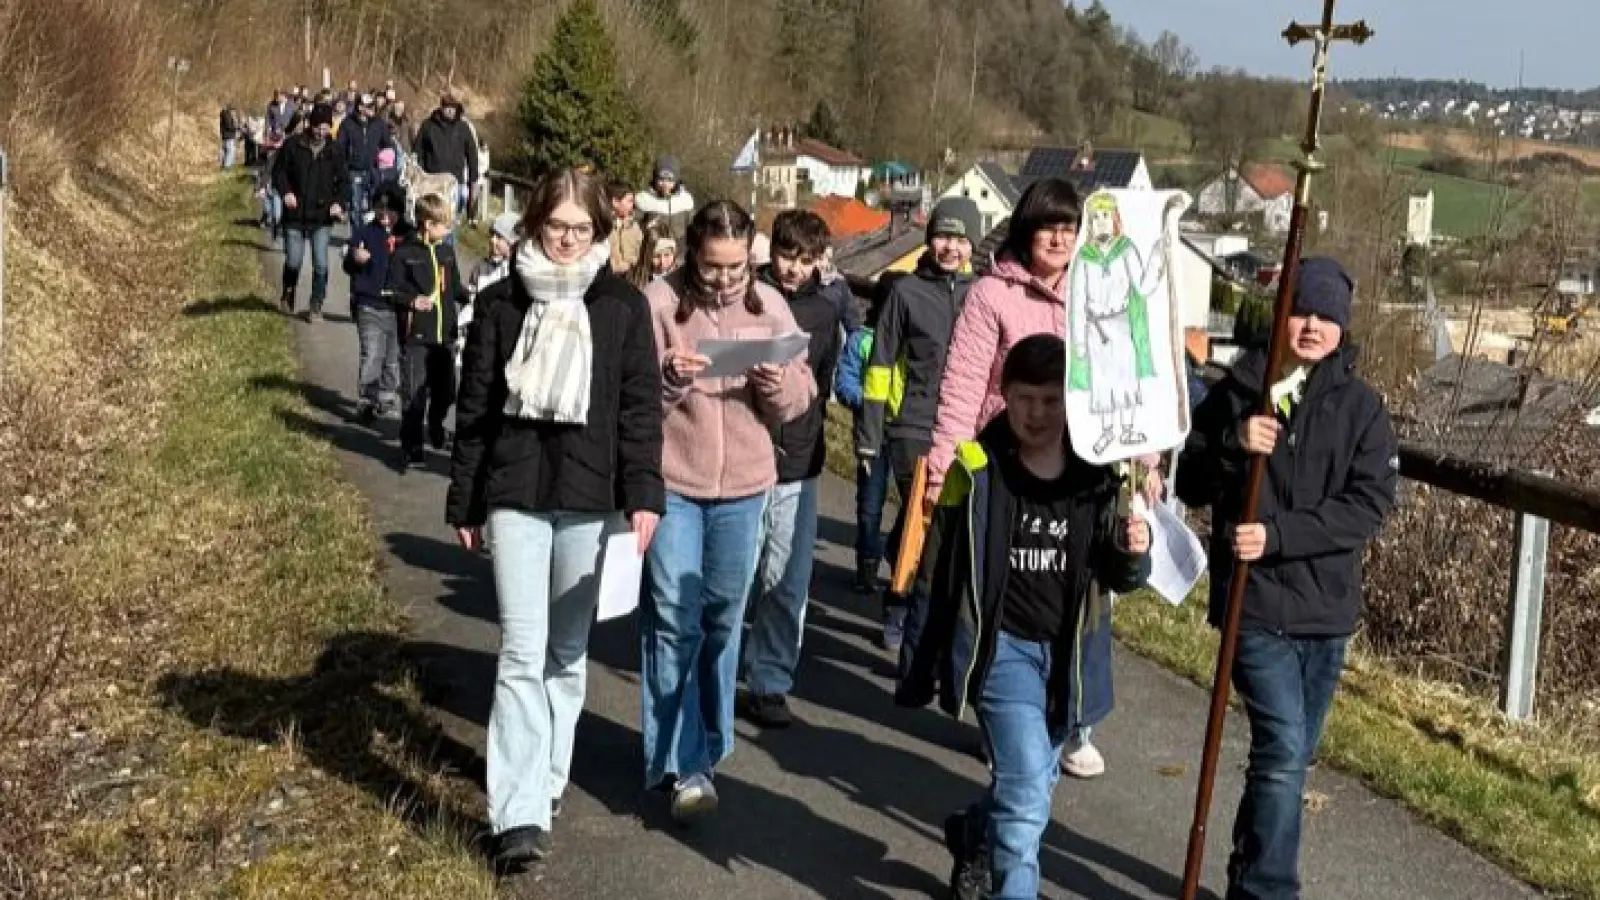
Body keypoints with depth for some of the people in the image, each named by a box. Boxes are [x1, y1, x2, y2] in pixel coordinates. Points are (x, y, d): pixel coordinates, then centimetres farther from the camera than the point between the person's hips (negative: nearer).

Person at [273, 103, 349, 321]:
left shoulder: (334, 151, 1)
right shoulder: (293, 145, -2)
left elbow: (344, 181, 9)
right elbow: (278, 170, 6)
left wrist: (338, 202, -8)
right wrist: (285, 191, -11)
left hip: (322, 216, 0)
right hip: (295, 215, 0)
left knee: (320, 264, -5)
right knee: (293, 262, 5)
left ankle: (316, 306, 7)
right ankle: (288, 297, 31)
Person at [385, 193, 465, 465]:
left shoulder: (447, 252, 10)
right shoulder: (404, 253, -8)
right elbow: (393, 292, -9)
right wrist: (412, 301, -25)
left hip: (445, 335, 5)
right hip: (416, 336, -5)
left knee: (445, 391, 13)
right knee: (414, 394, -3)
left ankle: (436, 428, 40)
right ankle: (412, 447, 7)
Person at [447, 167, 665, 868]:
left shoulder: (623, 307, 3)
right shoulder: (500, 303, 4)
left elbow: (641, 408, 0)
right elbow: (475, 409, 7)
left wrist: (643, 495, -10)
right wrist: (463, 503, 7)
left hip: (591, 498, 1)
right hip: (514, 495, 0)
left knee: (568, 651, 11)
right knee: (522, 652, -7)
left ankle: (547, 780, 27)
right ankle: (520, 812, -10)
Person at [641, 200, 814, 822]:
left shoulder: (769, 306, 4)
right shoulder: (661, 300, -6)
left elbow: (802, 396, 6)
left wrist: (780, 387, -16)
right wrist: (667, 379, -25)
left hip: (743, 485, 3)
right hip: (671, 481, -3)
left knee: (723, 618, 13)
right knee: (674, 620, -4)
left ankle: (706, 744, 29)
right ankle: (684, 764, 1)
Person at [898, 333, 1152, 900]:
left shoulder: (1099, 475, -4)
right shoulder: (978, 466, -10)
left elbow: (1118, 577, 1)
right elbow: (938, 562, -4)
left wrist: (1133, 553, -21)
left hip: (1065, 653, 4)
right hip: (999, 645, -4)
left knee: (1032, 783, 22)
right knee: (1029, 784, -17)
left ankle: (974, 837, 52)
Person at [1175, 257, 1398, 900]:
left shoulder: (1360, 406, 1)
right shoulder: (1237, 390, 0)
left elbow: (1370, 505, -8)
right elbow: (1190, 485, 3)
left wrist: (1279, 533, -18)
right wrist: (1233, 445, -16)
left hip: (1328, 607, 3)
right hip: (1255, 603, -2)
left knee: (1293, 757, 13)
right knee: (1283, 750, -14)